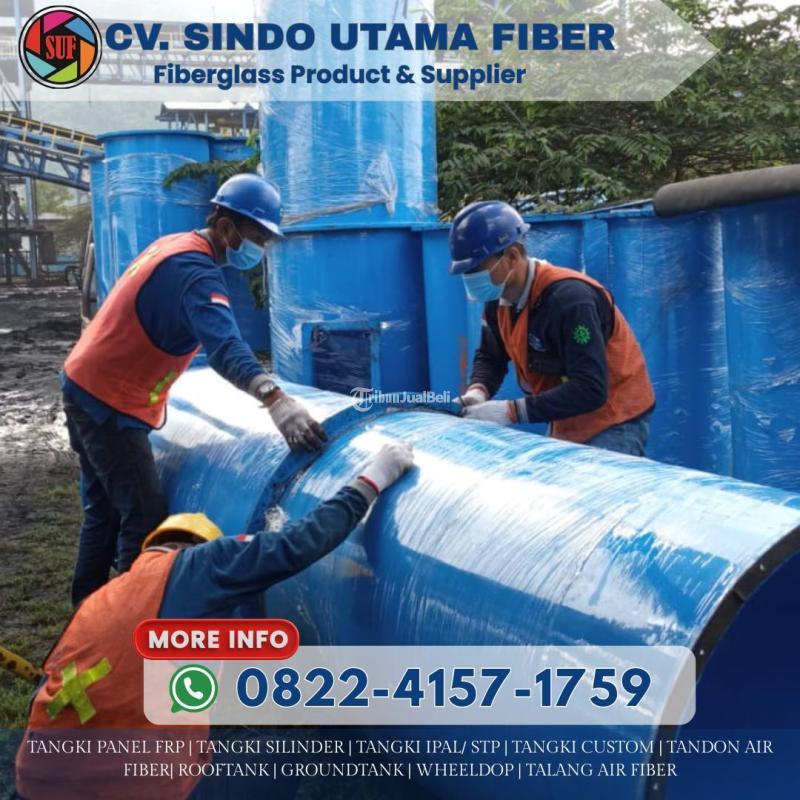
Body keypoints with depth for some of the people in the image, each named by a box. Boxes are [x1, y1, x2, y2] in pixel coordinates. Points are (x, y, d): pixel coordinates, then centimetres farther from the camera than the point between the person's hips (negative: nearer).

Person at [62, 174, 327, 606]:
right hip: (110, 403, -10)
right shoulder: (195, 271, -22)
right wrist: (274, 400, -54)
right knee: (145, 516, -9)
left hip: (88, 387, 10)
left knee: (105, 510, 18)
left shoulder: (173, 244, 8)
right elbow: (224, 343, -40)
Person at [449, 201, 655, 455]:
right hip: (566, 420, 8)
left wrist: (511, 412, -36)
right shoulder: (498, 299, -5)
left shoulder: (569, 298, -30)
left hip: (614, 421, -8)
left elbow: (590, 390, -34)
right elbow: (490, 357, 10)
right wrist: (478, 391, -13)